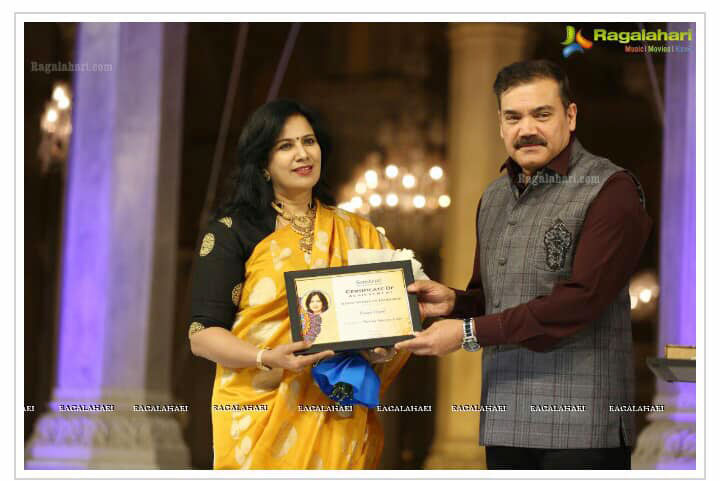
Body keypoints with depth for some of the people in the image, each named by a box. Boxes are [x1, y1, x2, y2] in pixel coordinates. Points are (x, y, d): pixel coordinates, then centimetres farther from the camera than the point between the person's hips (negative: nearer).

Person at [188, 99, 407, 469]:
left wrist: (384, 350, -7)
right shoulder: (231, 233, 0)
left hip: (339, 423, 3)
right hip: (260, 419, -3)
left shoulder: (356, 234, 13)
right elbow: (202, 334, -5)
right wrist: (269, 359, -22)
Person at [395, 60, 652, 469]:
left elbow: (581, 299, -17)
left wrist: (469, 332, -15)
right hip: (504, 422, 7)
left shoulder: (611, 190, -8)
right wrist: (453, 302, 3)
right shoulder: (494, 198, 18)